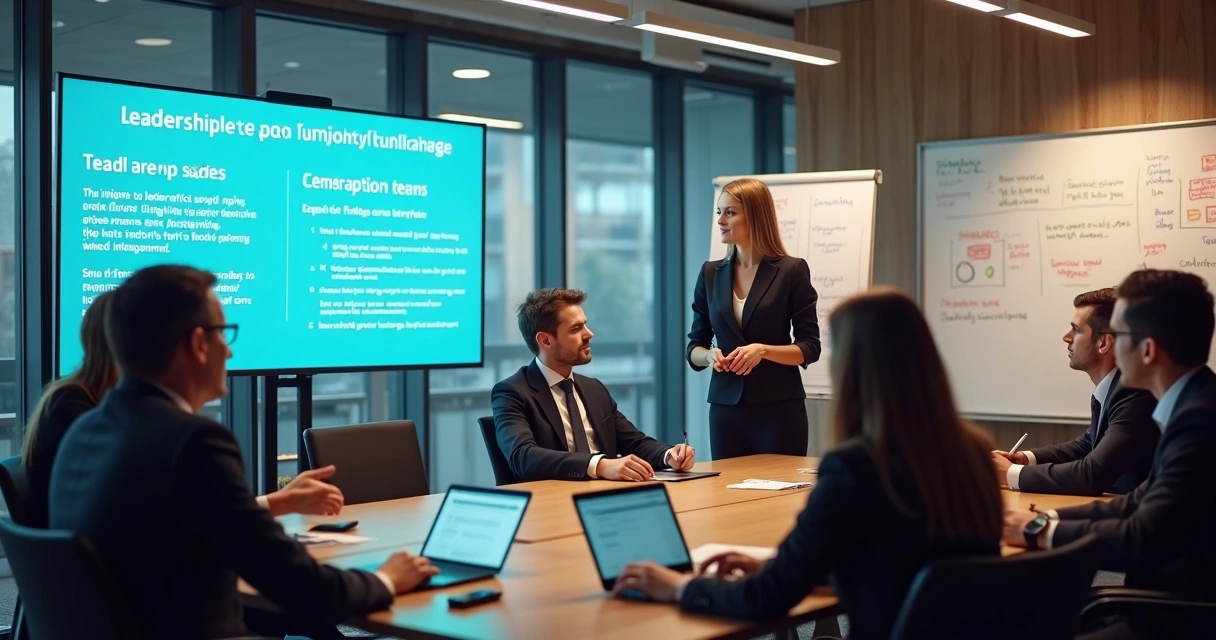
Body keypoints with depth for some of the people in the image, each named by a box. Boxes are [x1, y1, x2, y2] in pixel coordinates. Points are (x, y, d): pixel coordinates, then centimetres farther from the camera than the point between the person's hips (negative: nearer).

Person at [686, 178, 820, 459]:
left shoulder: (791, 271, -3)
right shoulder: (711, 273, 8)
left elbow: (810, 348, -3)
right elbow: (694, 348, 10)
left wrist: (762, 350, -18)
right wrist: (710, 355, -11)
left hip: (779, 408, -3)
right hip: (726, 409, 3)